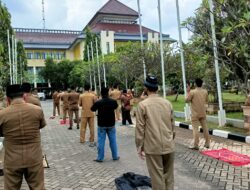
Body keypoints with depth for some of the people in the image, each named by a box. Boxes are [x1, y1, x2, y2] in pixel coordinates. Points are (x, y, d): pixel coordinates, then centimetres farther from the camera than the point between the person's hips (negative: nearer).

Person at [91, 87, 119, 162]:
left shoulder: (98, 102, -14)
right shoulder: (113, 101, -7)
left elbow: (92, 109, 4)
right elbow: (116, 106, 16)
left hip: (101, 124, -2)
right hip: (111, 124, 2)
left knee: (101, 141, 6)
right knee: (113, 141, 12)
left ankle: (100, 158, 12)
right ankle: (115, 156, 21)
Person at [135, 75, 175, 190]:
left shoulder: (143, 105, -10)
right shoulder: (167, 103, 3)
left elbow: (140, 128, -9)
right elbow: (172, 125, 10)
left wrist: (140, 147, 0)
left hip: (153, 147, -4)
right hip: (169, 146, 4)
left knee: (157, 177, 5)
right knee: (169, 176, 17)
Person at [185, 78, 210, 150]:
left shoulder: (192, 92, -14)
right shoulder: (205, 91, 1)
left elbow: (187, 100, -7)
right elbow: (206, 101, 12)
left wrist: (188, 92, 1)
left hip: (195, 113, -4)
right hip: (203, 113, 5)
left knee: (195, 128, -2)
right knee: (205, 127, 13)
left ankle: (196, 145, -3)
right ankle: (207, 143, 21)